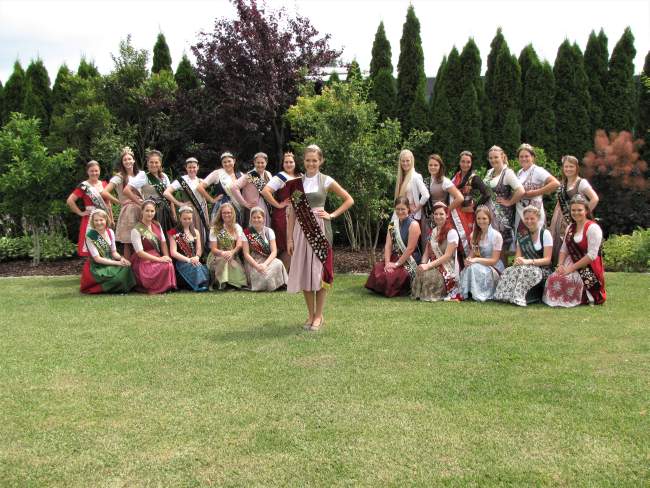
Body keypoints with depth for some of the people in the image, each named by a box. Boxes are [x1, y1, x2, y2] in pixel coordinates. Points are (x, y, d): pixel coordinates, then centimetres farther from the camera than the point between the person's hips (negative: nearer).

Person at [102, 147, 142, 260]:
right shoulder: (119, 177, -3)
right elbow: (105, 193, -13)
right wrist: (120, 202, -7)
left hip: (140, 211, 5)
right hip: (128, 212, -5)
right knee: (128, 243, -3)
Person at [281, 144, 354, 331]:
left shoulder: (326, 181, 1)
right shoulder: (296, 183, 6)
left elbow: (349, 200, 7)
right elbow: (292, 212, 6)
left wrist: (332, 215, -2)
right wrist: (289, 238, 1)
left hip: (320, 230, -2)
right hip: (302, 230, 2)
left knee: (320, 270, -1)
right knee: (304, 271, 4)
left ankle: (319, 316, 9)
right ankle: (310, 314, 17)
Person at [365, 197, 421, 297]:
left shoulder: (413, 225, -8)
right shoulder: (392, 225, 12)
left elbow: (410, 249, -14)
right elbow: (388, 246, 4)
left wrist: (397, 264, -15)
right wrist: (387, 263, -12)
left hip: (409, 262, -5)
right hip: (394, 259, 5)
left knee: (391, 276, -29)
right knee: (377, 271, -22)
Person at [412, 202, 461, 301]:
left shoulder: (451, 232, -6)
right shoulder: (432, 232, 16)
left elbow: (447, 256, -14)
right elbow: (426, 253, 12)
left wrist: (428, 265, -22)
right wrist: (423, 265, -11)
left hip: (448, 270, -5)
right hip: (434, 267, 5)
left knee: (428, 275, -33)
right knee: (419, 272, -27)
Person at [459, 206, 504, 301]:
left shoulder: (496, 236, -11)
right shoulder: (474, 235, 7)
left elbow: (494, 260, -13)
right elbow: (473, 254, 8)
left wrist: (476, 260, -27)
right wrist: (468, 259, -18)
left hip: (494, 269, -4)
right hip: (479, 265, 4)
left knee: (474, 268, -34)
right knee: (468, 268, -30)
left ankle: (480, 295, -21)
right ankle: (466, 293, -18)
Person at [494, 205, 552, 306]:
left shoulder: (545, 234, -4)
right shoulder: (522, 235, 12)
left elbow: (547, 260, -9)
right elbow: (518, 256, 9)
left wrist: (528, 261, -24)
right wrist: (518, 261, -17)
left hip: (542, 270, -4)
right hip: (527, 267, 4)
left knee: (524, 271, -37)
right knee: (509, 271, -28)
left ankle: (519, 298, -35)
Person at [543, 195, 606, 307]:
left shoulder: (593, 228, -10)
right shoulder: (570, 228, 15)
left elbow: (592, 255, -17)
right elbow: (564, 249, 14)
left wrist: (572, 268, -18)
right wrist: (561, 265, -6)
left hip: (589, 270, -6)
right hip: (571, 266, 6)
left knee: (565, 280, -30)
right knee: (553, 278, -22)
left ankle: (586, 296, -4)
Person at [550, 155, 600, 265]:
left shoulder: (581, 182, -4)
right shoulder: (562, 184, 15)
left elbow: (595, 199, -16)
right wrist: (554, 222, 11)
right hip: (563, 223, 6)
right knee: (561, 250, 2)